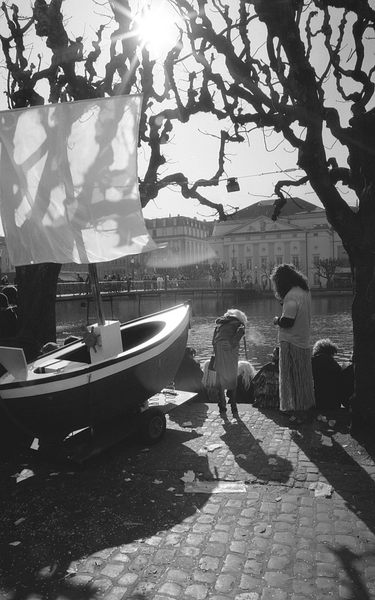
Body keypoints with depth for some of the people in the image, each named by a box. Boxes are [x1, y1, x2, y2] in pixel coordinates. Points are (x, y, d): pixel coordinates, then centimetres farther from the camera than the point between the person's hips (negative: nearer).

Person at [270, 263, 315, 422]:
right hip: (304, 342, 9)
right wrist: (282, 300, 7)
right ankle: (306, 405, 31)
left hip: (291, 343, -9)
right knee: (303, 377, 19)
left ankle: (298, 411, 11)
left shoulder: (292, 295, -20)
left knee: (292, 379, 3)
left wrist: (277, 320, -5)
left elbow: (287, 322, -25)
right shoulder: (305, 291, 9)